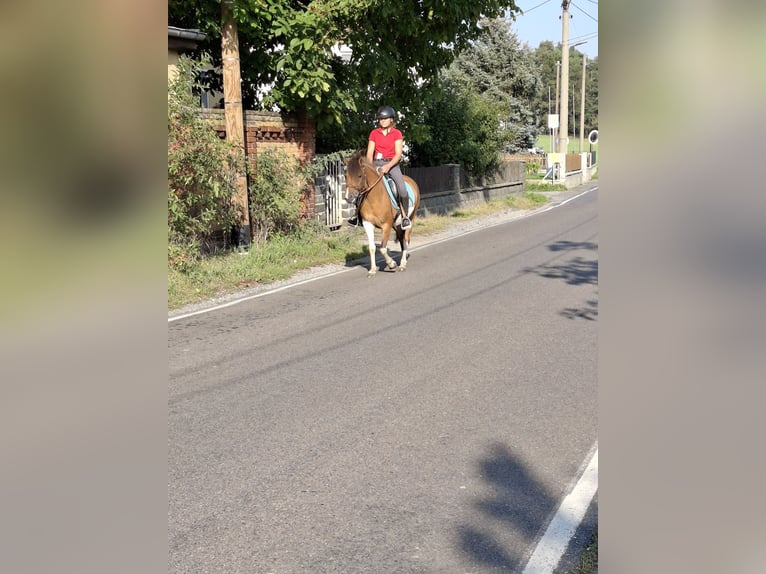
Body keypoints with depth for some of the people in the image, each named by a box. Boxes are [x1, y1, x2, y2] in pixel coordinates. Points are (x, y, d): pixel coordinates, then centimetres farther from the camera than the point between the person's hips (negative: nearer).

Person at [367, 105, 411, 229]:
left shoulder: (397, 134, 1)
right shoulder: (374, 133, 9)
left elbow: (398, 154, -8)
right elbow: (370, 153, 4)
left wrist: (388, 166, -23)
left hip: (392, 163, -3)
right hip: (377, 163, 3)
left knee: (403, 190, -24)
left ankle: (405, 216, -6)